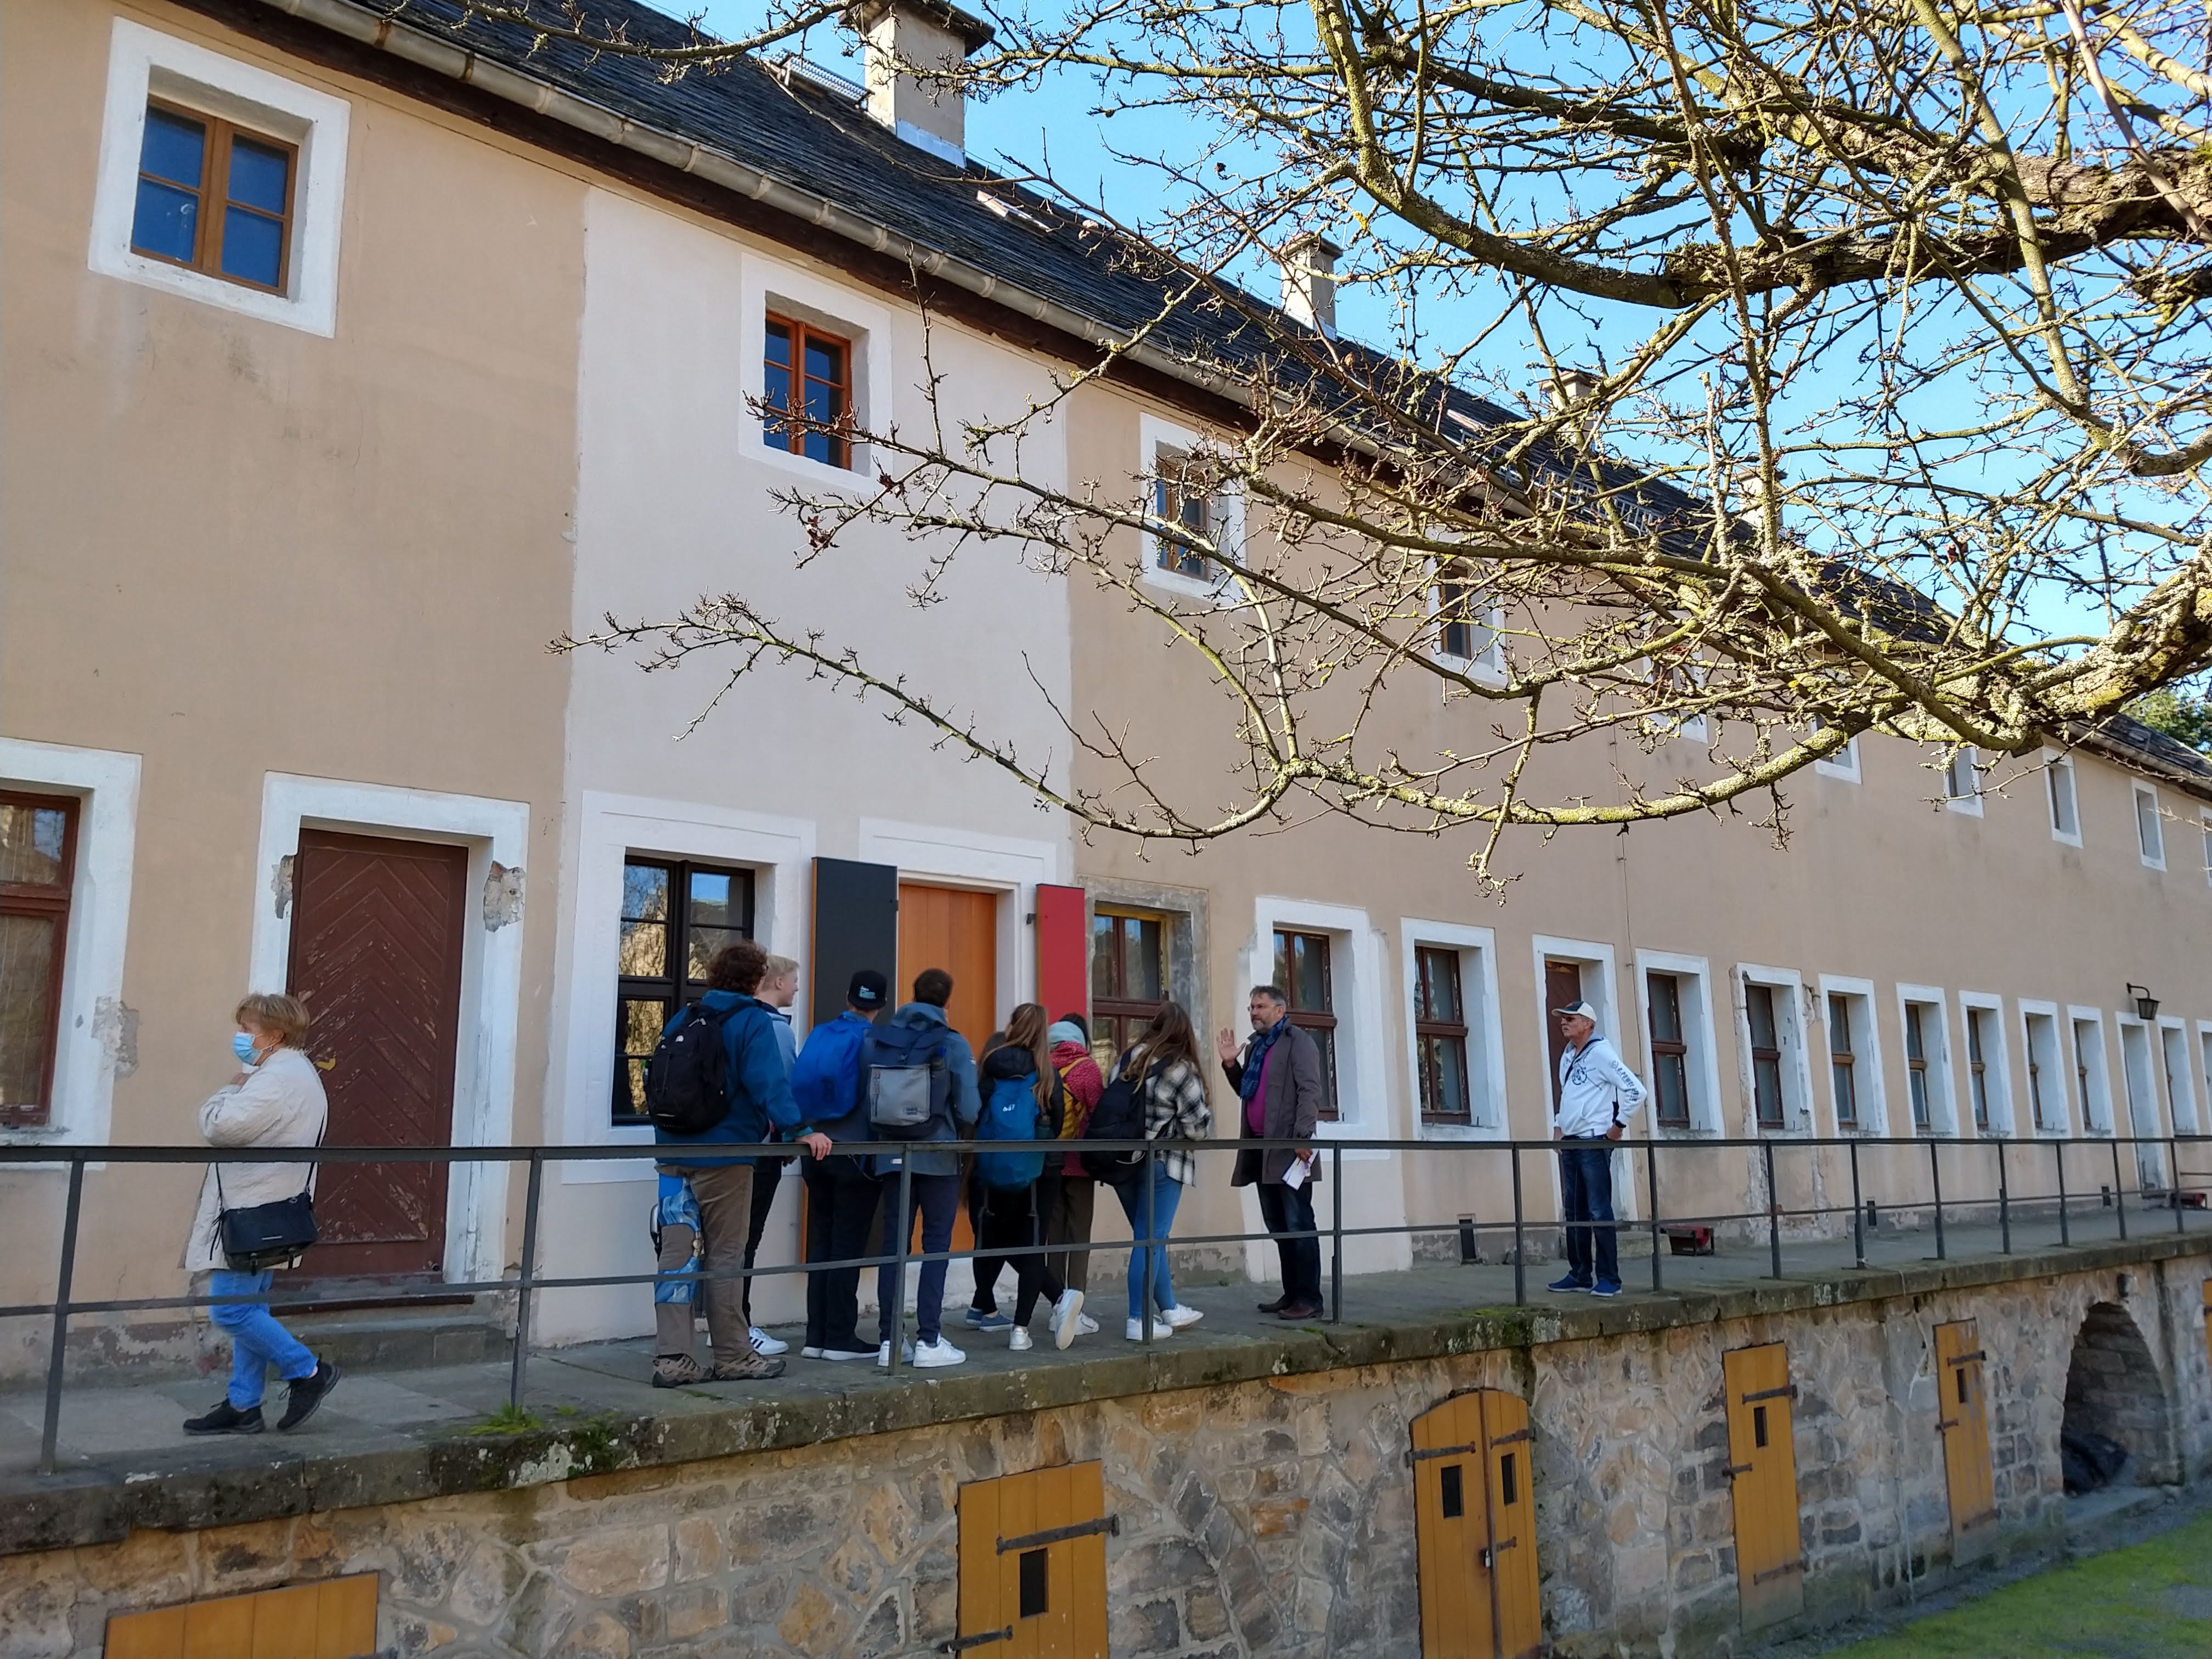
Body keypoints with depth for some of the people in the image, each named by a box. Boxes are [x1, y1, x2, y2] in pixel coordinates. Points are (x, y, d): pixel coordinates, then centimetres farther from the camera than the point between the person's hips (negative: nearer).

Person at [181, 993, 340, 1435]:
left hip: (255, 1213, -11)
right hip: (263, 1208, 11)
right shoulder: (297, 1072, 18)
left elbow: (219, 1127, -21)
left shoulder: (277, 1077, -18)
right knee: (247, 1309, 13)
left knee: (230, 1310, -8)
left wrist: (232, 1087, -5)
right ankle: (243, 1407, 18)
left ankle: (308, 1372, 2)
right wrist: (241, 1088, 8)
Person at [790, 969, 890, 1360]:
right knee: (848, 1247, 1)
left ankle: (816, 1336, 13)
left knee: (821, 1243, 11)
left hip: (817, 1150, 5)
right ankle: (840, 1339, 3)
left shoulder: (819, 1035, 3)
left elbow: (799, 1088, 6)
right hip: (856, 1153, -5)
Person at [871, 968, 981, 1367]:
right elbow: (969, 1110, -11)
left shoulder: (876, 1040, 3)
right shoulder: (953, 1044, -7)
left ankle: (889, 1339, 10)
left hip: (892, 1154, 4)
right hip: (939, 1155, -3)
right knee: (937, 1244, 3)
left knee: (893, 1243, 8)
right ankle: (928, 1340, 2)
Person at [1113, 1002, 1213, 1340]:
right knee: (1151, 1241, 1)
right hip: (1161, 1165, -6)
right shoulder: (1181, 1070, -12)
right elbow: (1197, 1127, -10)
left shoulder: (1126, 1060, 5)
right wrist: (1208, 1118, 11)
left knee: (1150, 1238, 16)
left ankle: (1170, 1310, 27)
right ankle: (1139, 1321, 2)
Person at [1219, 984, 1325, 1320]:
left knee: (1298, 1225, -6)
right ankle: (1291, 1293, 19)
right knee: (1278, 1226, 12)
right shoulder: (1256, 1045, 19)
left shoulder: (1298, 1041, -6)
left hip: (1289, 1147, -8)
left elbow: (1310, 1091, -15)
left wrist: (1302, 1137, -24)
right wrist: (1231, 1064, 9)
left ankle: (1309, 1299, -2)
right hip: (1262, 1147, 8)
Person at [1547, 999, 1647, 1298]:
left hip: (1594, 1143, -9)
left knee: (1599, 1212, -7)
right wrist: (1559, 1125, 18)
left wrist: (1619, 1125, -12)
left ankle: (1609, 1278, -2)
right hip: (1570, 1144, 9)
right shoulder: (1567, 1056, 15)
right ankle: (1580, 1274, 18)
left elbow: (1636, 1090, -17)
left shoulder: (1601, 1052, -11)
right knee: (1574, 1213, 11)